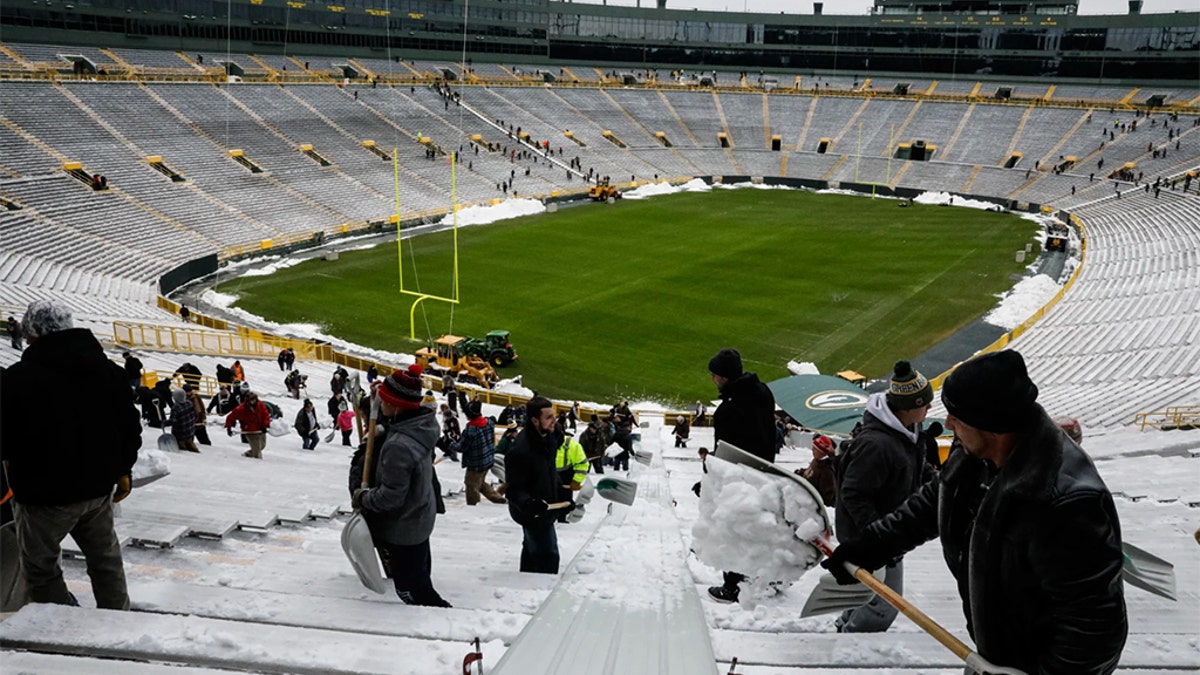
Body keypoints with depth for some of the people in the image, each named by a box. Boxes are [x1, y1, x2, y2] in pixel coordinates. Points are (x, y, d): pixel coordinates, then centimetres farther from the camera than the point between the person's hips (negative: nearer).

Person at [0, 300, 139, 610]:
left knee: (41, 567, 11)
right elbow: (130, 426, 8)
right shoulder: (110, 370, 2)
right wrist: (123, 470, 17)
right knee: (105, 558, 20)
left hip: (45, 492, -6)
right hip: (98, 485, 6)